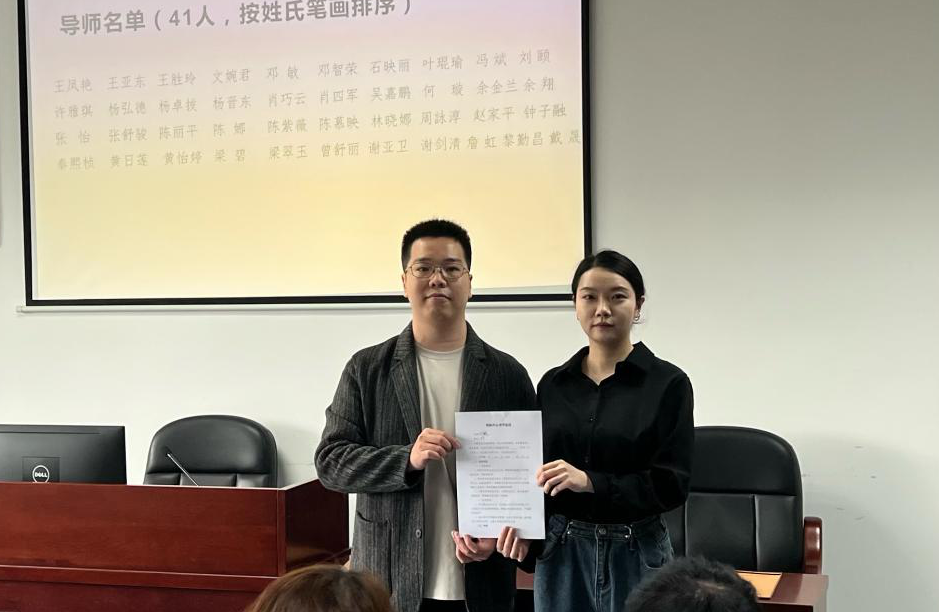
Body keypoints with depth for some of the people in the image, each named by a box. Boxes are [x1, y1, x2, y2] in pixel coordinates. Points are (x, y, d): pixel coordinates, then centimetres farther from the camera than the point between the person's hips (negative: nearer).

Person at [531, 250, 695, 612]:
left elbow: (672, 483, -11)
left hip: (635, 554, -3)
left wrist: (591, 482, -22)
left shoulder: (668, 383, -6)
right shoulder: (553, 384, 6)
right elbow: (538, 471, 10)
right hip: (560, 553, 3)